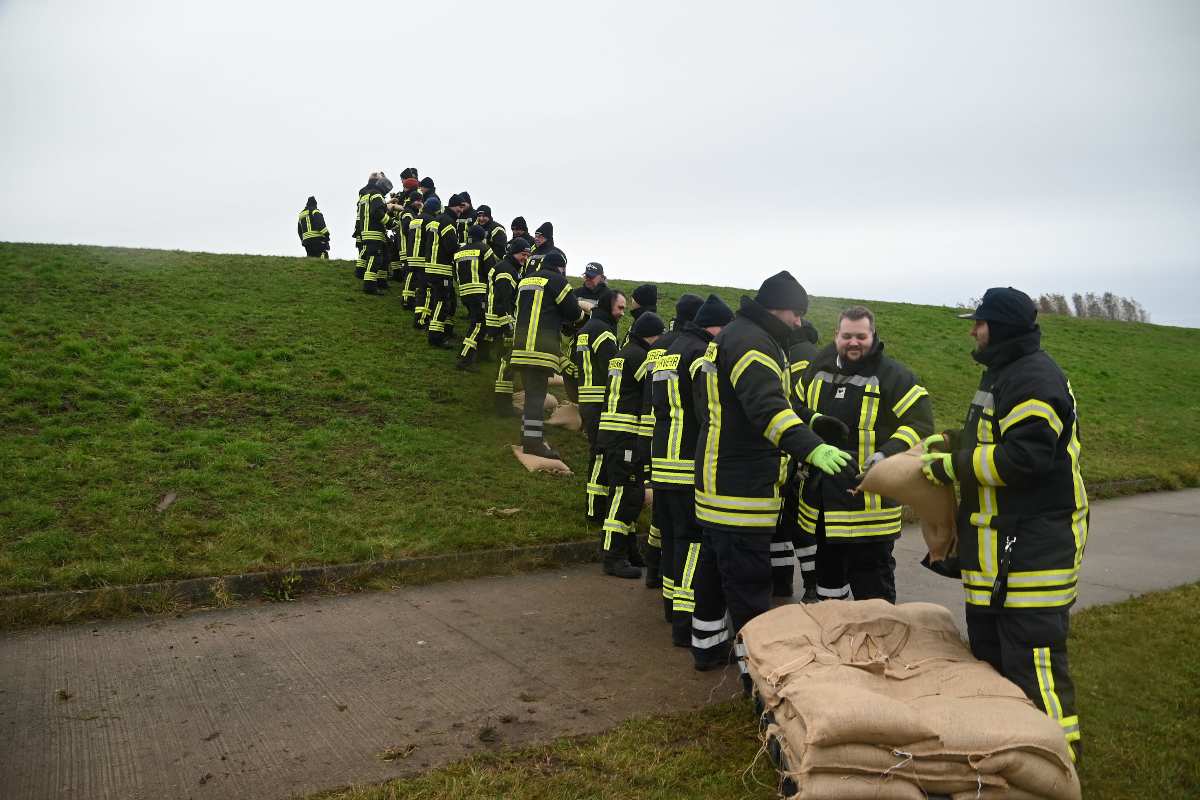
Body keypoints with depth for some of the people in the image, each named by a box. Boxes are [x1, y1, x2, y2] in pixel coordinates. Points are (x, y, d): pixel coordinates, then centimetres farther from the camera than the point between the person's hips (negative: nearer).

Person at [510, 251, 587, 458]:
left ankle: (527, 433, 23)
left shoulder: (525, 280, 21)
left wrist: (563, 320, 26)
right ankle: (533, 441, -10)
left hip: (521, 343, 8)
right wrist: (583, 315, 19)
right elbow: (573, 312, -4)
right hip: (542, 345, -8)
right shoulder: (556, 280, -2)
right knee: (537, 392, -8)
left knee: (531, 390, 16)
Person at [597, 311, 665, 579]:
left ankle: (628, 550, 24)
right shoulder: (637, 355, -11)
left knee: (632, 494, 16)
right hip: (627, 436, -11)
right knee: (624, 494, -8)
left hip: (620, 435, 11)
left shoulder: (624, 353, 21)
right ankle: (614, 557, -5)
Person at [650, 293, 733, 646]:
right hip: (690, 463, -9)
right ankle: (686, 624, -3)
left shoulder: (669, 349, 17)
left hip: (662, 459, 10)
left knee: (673, 536, 18)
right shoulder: (700, 352, -14)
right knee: (694, 541, -5)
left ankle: (673, 603, 29)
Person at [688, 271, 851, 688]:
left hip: (720, 479, 11)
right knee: (748, 579, -6)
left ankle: (708, 643, 35)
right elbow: (766, 407, -32)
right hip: (742, 487, -11)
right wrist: (811, 447, -42)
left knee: (715, 566, 21)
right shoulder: (751, 341, -17)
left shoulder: (733, 336, 18)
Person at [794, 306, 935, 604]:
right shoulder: (819, 367, 7)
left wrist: (889, 453, -25)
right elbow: (797, 409, 19)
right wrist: (815, 421, -1)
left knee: (872, 569, 0)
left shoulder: (893, 375, -9)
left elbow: (921, 423, -12)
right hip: (821, 490, 6)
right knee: (827, 560, 22)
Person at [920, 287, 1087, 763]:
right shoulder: (1002, 373, 17)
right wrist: (951, 443, 12)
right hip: (998, 544, 11)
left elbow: (1026, 457, -25)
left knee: (1033, 657, -8)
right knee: (988, 646, 19)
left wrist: (954, 465, -17)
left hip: (1034, 546, -11)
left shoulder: (1034, 378, -16)